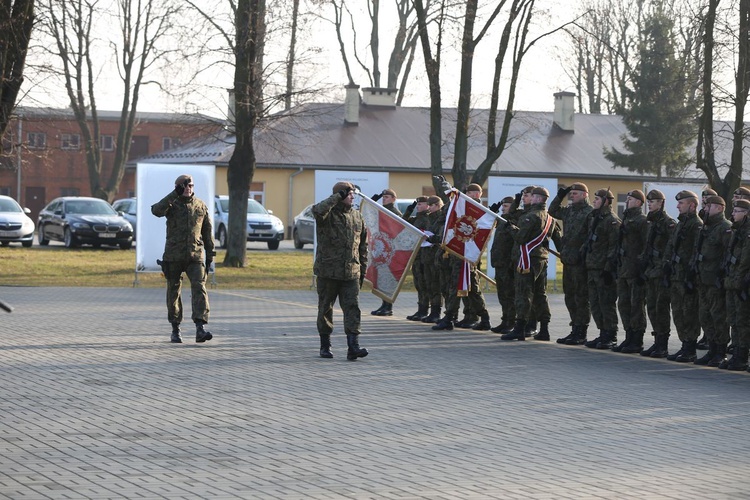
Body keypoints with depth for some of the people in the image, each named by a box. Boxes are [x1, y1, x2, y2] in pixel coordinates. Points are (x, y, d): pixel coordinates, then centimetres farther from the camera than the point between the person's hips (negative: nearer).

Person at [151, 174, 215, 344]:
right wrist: (174, 195, -25)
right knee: (174, 293, 6)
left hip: (195, 256, 1)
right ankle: (175, 330, 20)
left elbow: (207, 232, 14)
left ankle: (200, 329, -22)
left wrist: (210, 256, 11)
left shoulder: (201, 206, 10)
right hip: (174, 256, -1)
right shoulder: (171, 204, 1)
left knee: (199, 288, -15)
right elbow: (156, 210, -22)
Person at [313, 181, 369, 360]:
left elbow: (363, 245, 18)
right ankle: (325, 345, 20)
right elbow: (317, 210, -32)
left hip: (351, 272, 3)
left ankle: (353, 346, -13)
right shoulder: (328, 214, -4)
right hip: (328, 271, -3)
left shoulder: (357, 217, 11)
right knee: (325, 309, 7)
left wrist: (362, 269, 14)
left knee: (352, 308, -8)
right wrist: (338, 197, -21)